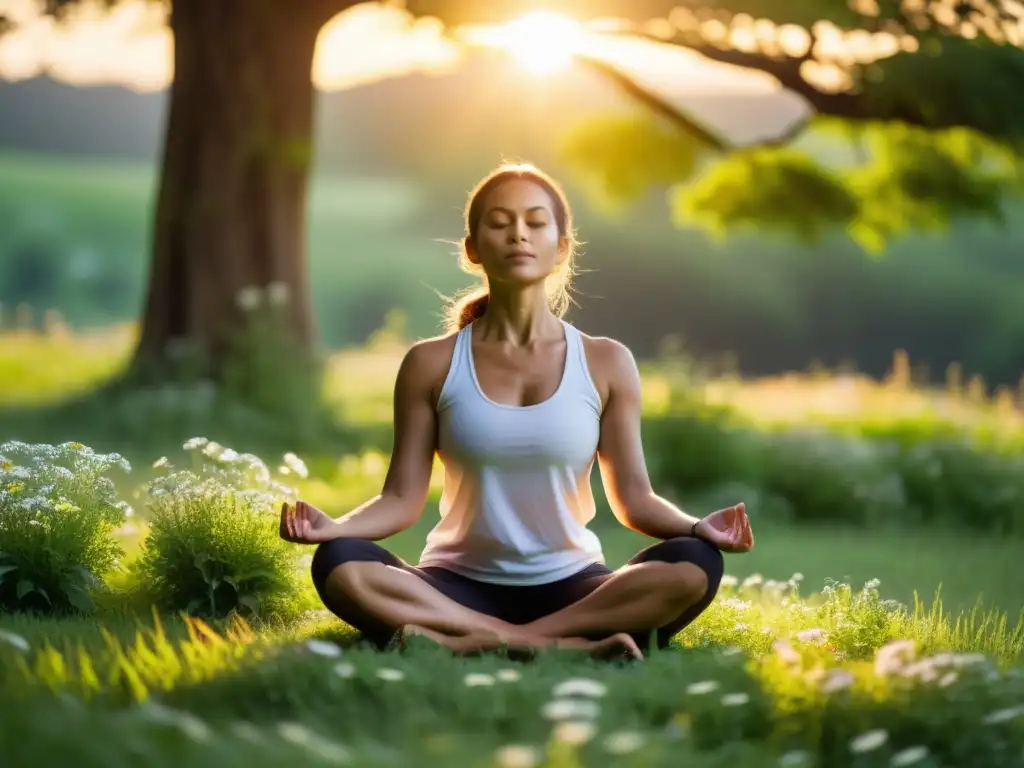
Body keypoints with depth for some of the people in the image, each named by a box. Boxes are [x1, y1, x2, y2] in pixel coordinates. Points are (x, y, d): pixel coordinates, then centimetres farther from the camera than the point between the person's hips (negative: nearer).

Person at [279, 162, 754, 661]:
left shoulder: (606, 364, 3)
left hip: (570, 588, 1)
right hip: (459, 588, 0)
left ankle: (475, 642, -31)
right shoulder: (432, 364, 2)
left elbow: (633, 498, 2)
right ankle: (566, 643, -34)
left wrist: (699, 527, -18)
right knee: (339, 565, -31)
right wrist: (332, 525, -21)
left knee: (694, 565, -29)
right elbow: (402, 498, -2)